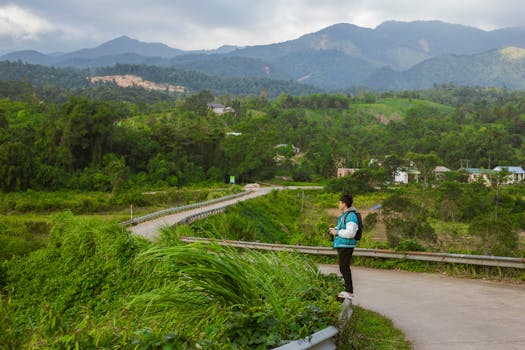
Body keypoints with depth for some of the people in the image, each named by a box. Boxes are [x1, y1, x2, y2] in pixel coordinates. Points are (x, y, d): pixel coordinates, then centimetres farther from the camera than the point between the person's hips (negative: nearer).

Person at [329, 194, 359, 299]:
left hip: (346, 246, -10)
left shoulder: (351, 216, -17)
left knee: (344, 268, -9)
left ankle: (350, 292, -6)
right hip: (342, 245, 10)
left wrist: (337, 232, -14)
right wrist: (335, 229, 11)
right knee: (344, 268, 13)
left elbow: (350, 233, -24)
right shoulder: (344, 215, 15)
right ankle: (348, 290, 21)